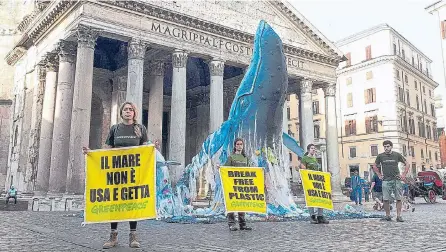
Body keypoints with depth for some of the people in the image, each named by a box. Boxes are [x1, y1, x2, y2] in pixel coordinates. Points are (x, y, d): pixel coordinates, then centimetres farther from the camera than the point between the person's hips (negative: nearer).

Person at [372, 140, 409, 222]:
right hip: (386, 180, 1)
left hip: (396, 180, 0)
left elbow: (407, 164, 10)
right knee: (385, 199, -2)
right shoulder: (380, 156, 3)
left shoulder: (397, 155, 2)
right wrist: (379, 175, 9)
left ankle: (398, 216, 5)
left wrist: (404, 175, 3)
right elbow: (374, 166, 17)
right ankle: (387, 216, 8)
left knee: (398, 199, -1)